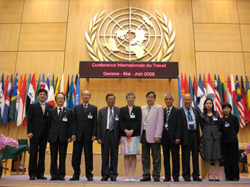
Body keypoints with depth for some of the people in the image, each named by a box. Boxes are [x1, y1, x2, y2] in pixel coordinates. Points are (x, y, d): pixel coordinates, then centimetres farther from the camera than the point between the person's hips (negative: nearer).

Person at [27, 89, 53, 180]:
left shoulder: (50, 107, 9)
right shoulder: (32, 106, 5)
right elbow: (29, 120, 0)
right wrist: (29, 132, -10)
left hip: (45, 134, 2)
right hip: (35, 133, -2)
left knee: (42, 153, 6)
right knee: (33, 153, -1)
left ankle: (40, 173, 12)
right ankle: (32, 173, 5)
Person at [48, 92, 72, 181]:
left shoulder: (69, 111, 7)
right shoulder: (51, 111, 11)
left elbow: (70, 125, 4)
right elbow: (49, 124, 8)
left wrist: (69, 136, -4)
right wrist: (48, 136, 0)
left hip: (63, 137, -1)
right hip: (53, 137, 1)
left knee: (62, 157, 2)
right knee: (53, 157, 4)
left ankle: (61, 175, 10)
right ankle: (53, 175, 13)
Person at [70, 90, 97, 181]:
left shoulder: (93, 108, 7)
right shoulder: (76, 108, 11)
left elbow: (95, 122, 1)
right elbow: (74, 121, 7)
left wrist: (94, 134, -7)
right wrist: (73, 133, -3)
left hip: (88, 135, -1)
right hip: (78, 135, 2)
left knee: (88, 156, 4)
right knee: (76, 156, 4)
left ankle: (89, 175, 13)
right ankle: (76, 174, 15)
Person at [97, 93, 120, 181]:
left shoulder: (119, 111, 3)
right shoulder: (102, 111, 8)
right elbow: (99, 124, 5)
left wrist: (120, 137, -5)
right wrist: (98, 137, -2)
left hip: (115, 135, -1)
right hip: (105, 134, 1)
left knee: (114, 156, 5)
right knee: (105, 156, 6)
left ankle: (113, 175, 15)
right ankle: (105, 175, 15)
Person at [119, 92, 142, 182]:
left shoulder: (138, 109, 7)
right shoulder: (122, 109, 10)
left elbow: (138, 121, -2)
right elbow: (121, 122, 3)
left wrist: (132, 131, -13)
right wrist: (125, 130, -12)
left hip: (135, 135, -1)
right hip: (124, 135, 1)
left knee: (133, 156, 0)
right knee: (126, 156, 2)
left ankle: (132, 176, 6)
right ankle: (127, 176, 7)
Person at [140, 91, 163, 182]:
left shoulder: (159, 108, 0)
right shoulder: (142, 108, 14)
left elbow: (160, 123, -7)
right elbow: (140, 122, 12)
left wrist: (157, 136, -14)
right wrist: (140, 135, 5)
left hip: (153, 136, -4)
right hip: (144, 135, 5)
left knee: (156, 158, 1)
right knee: (145, 157, 9)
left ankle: (156, 176, 11)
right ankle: (146, 175, 18)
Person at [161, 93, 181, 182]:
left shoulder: (177, 111, 3)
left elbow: (179, 125, -4)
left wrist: (178, 137, -13)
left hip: (173, 137, -3)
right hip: (164, 137, 3)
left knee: (175, 158, 2)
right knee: (166, 158, 8)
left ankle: (176, 176, 12)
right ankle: (167, 176, 16)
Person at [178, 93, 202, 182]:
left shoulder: (196, 111, 13)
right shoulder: (180, 111, -4)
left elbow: (199, 122, 13)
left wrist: (198, 134, 5)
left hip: (195, 135, 5)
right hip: (186, 135, -5)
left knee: (195, 155, 10)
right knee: (186, 156, 2)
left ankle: (196, 175, 20)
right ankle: (186, 175, 12)